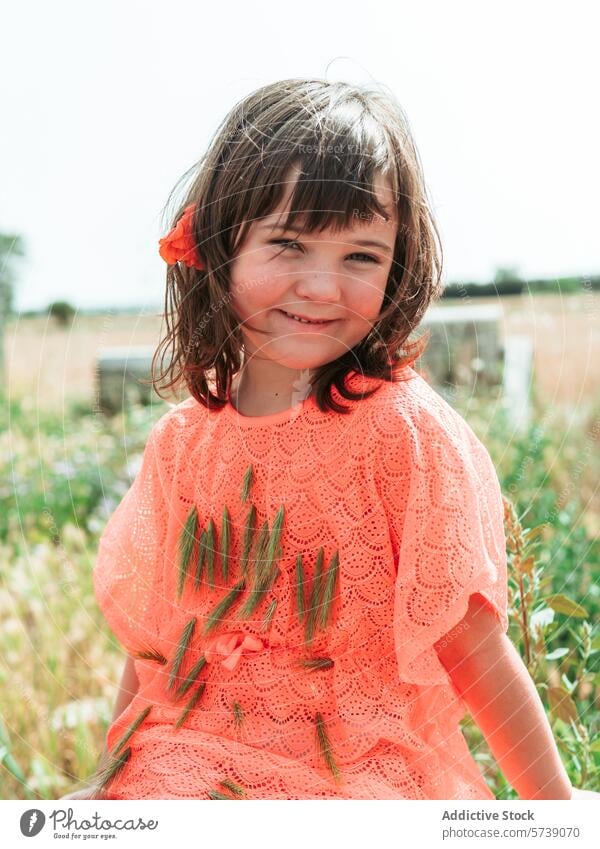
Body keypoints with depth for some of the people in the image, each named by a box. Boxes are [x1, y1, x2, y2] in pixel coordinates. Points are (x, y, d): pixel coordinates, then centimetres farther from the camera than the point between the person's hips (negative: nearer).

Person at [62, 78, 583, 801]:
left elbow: (474, 653, -7)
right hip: (183, 776, 3)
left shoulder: (405, 429, -11)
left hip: (364, 779, -2)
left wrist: (556, 804, -8)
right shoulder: (180, 442, 3)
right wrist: (107, 779, 17)